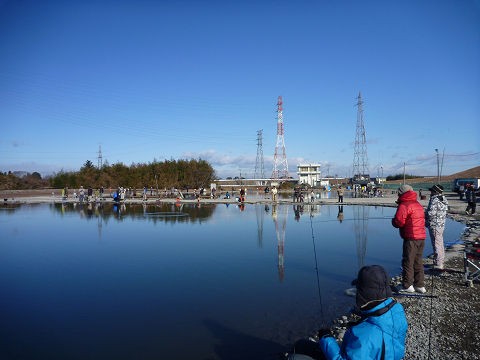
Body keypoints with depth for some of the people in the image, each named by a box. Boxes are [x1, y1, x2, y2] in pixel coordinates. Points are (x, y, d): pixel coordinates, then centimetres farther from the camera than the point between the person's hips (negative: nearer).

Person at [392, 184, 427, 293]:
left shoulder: (404, 205, -11)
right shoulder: (418, 204, 17)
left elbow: (399, 222, -18)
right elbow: (422, 220, 21)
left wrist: (393, 221, 4)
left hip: (411, 238, -8)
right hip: (422, 236, 8)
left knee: (408, 262, 0)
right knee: (418, 262, 15)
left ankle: (407, 286, 4)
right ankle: (420, 285, 21)